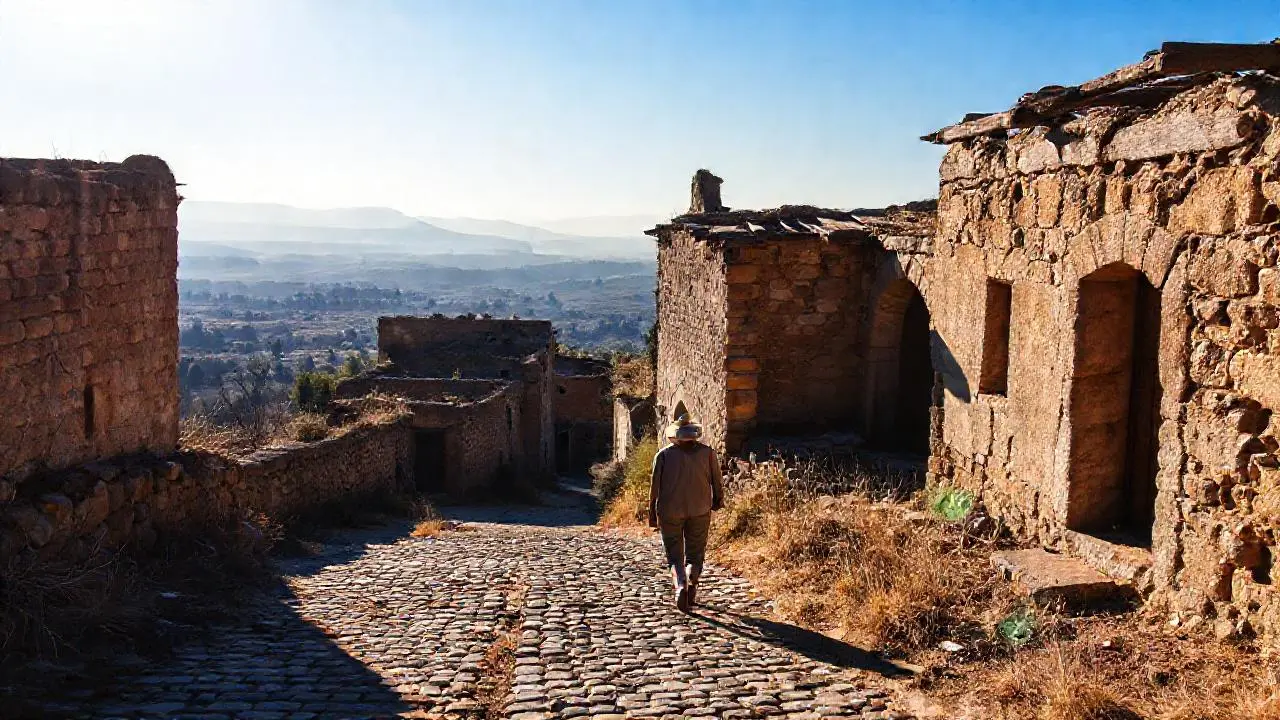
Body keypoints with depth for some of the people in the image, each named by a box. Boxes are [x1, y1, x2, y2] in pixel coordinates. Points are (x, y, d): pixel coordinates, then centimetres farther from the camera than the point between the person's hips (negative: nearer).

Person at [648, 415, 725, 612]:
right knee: (696, 554, 14)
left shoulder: (663, 455, -3)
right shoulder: (707, 452, -1)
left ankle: (680, 586, -17)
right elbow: (717, 480, 5)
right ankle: (692, 582, -11)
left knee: (675, 555, 8)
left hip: (670, 512, -1)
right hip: (700, 511, 1)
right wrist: (718, 500, 23)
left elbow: (655, 485, -2)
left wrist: (652, 514, 7)